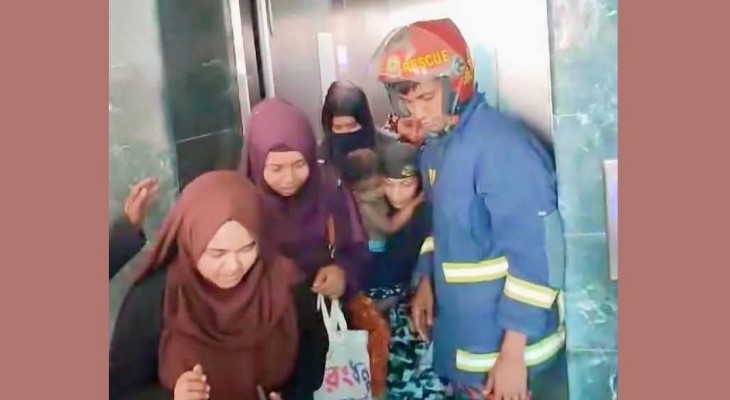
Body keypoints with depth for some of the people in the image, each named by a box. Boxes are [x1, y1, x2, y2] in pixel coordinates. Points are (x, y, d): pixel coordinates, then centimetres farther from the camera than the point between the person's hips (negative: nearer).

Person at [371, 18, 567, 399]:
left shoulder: (502, 146, -22)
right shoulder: (435, 148, 5)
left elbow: (536, 255, -23)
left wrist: (513, 354, -21)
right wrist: (427, 282, 10)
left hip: (503, 345, -8)